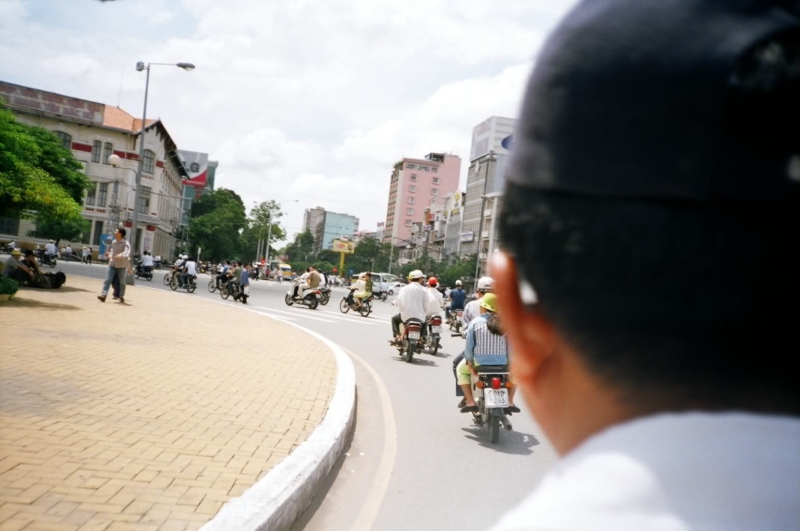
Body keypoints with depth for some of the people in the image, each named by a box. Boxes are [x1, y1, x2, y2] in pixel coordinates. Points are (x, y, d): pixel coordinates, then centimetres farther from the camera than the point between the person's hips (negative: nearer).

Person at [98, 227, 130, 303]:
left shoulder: (125, 243, -12)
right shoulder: (113, 242, 8)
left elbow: (127, 252, -28)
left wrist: (121, 255, -45)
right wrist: (110, 254, 11)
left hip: (121, 265, -5)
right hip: (112, 264, 5)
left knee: (122, 281, 7)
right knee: (108, 279, -8)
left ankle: (121, 297, 20)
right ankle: (103, 295, -15)